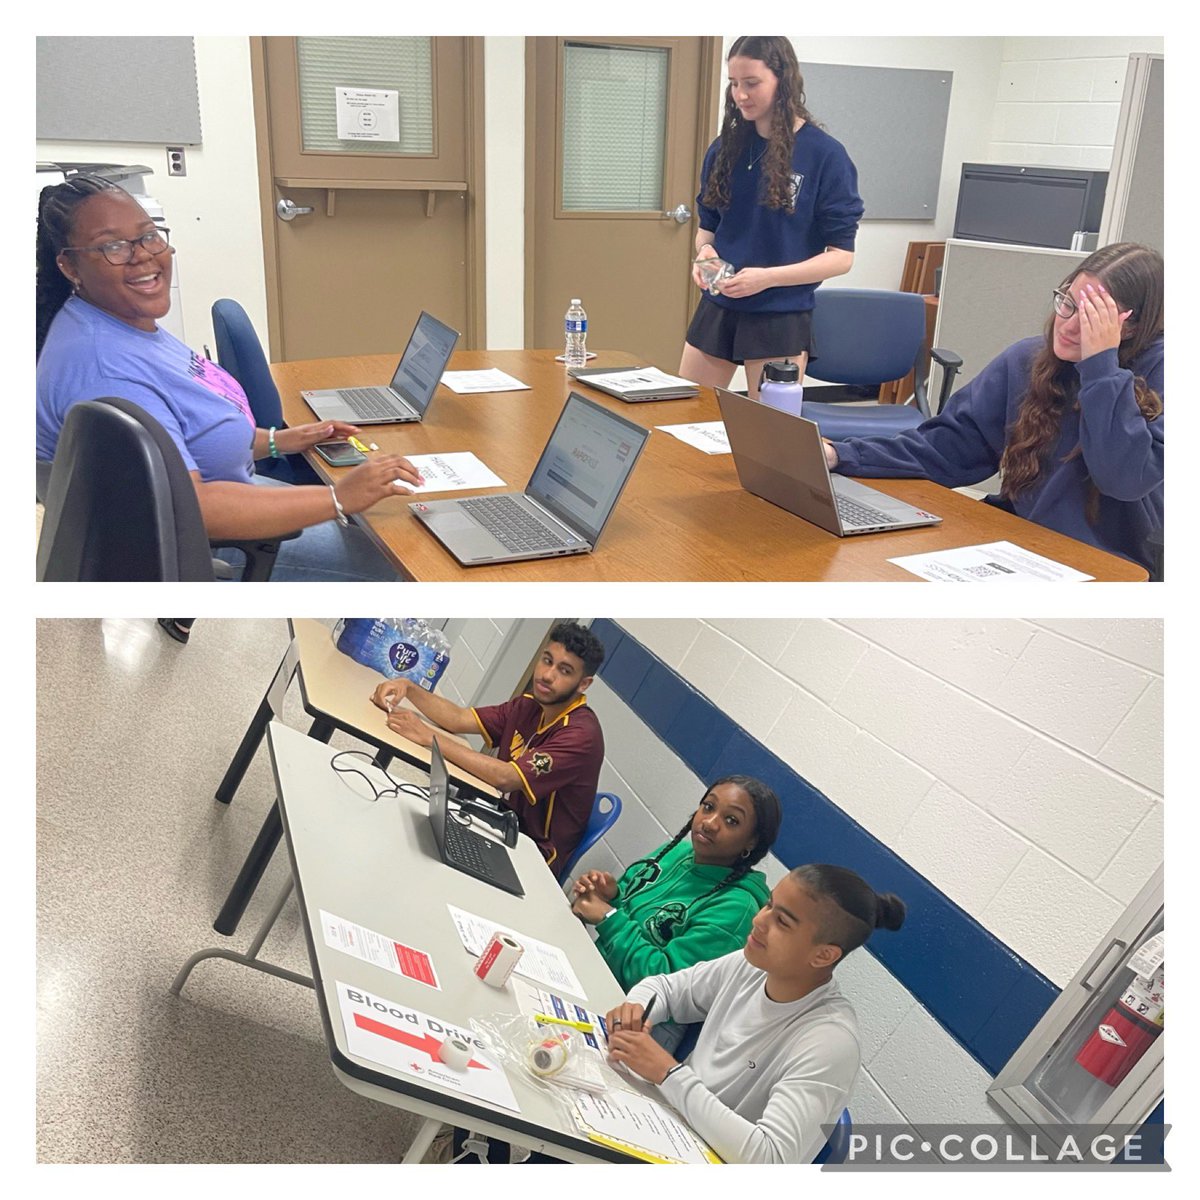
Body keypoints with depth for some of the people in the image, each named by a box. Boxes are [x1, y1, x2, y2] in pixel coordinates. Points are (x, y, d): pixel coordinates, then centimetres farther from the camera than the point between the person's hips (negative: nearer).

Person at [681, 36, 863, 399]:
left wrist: (767, 277, -21)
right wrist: (705, 252, -9)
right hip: (716, 309, 5)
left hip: (782, 318, -4)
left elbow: (841, 256, -9)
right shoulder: (725, 149, 5)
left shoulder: (826, 155, -8)